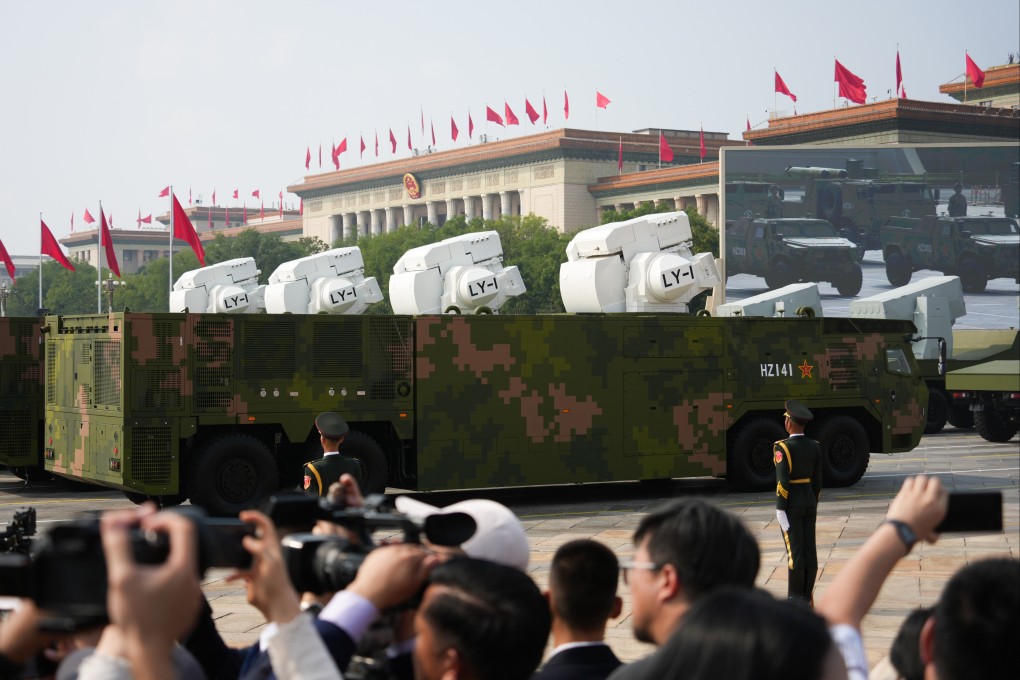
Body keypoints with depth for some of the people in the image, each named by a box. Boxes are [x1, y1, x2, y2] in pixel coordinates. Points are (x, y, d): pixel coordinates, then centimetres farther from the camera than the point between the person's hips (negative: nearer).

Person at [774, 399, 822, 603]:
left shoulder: (783, 448, -15)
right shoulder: (815, 447, 4)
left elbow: (782, 482, -18)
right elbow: (817, 480, 8)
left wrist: (780, 510, -14)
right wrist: (813, 505, 16)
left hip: (791, 504, -6)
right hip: (809, 502, 6)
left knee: (794, 551, -3)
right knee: (809, 550, 7)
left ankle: (795, 599, 1)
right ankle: (806, 597, 12)